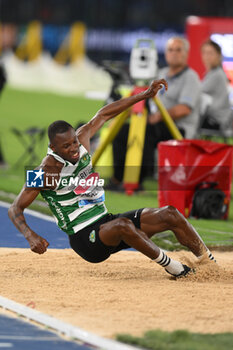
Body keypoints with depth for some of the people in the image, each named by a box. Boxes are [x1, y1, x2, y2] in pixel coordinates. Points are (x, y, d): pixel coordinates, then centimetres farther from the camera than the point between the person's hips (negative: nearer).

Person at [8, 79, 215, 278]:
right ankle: (169, 265, -19)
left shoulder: (80, 143, 1)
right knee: (122, 225, -38)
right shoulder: (46, 173, -17)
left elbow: (103, 115, 14)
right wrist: (31, 237, -33)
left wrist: (145, 95, 14)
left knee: (169, 215, -2)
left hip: (105, 222, 8)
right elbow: (15, 209, -15)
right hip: (85, 240, -8)